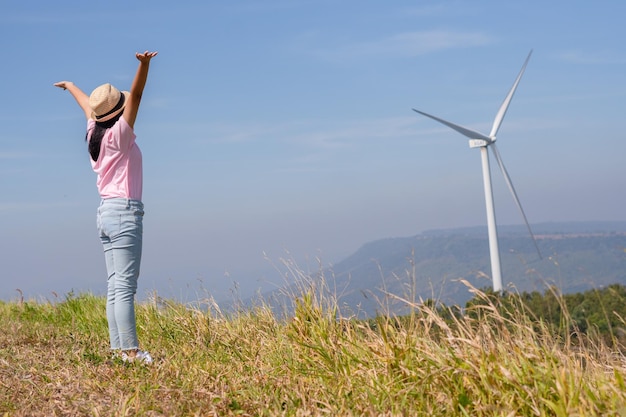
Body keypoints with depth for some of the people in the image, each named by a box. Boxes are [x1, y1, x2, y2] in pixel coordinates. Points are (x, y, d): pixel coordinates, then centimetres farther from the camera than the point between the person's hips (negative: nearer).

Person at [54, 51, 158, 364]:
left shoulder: (95, 132, 10)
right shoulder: (119, 135, -9)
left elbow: (87, 106, 29)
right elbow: (135, 95, -22)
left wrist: (70, 86, 49)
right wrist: (144, 65, -36)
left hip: (107, 211, 9)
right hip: (125, 212, -9)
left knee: (115, 287, 7)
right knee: (124, 287, -10)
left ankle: (118, 348, 9)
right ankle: (130, 350, -11)